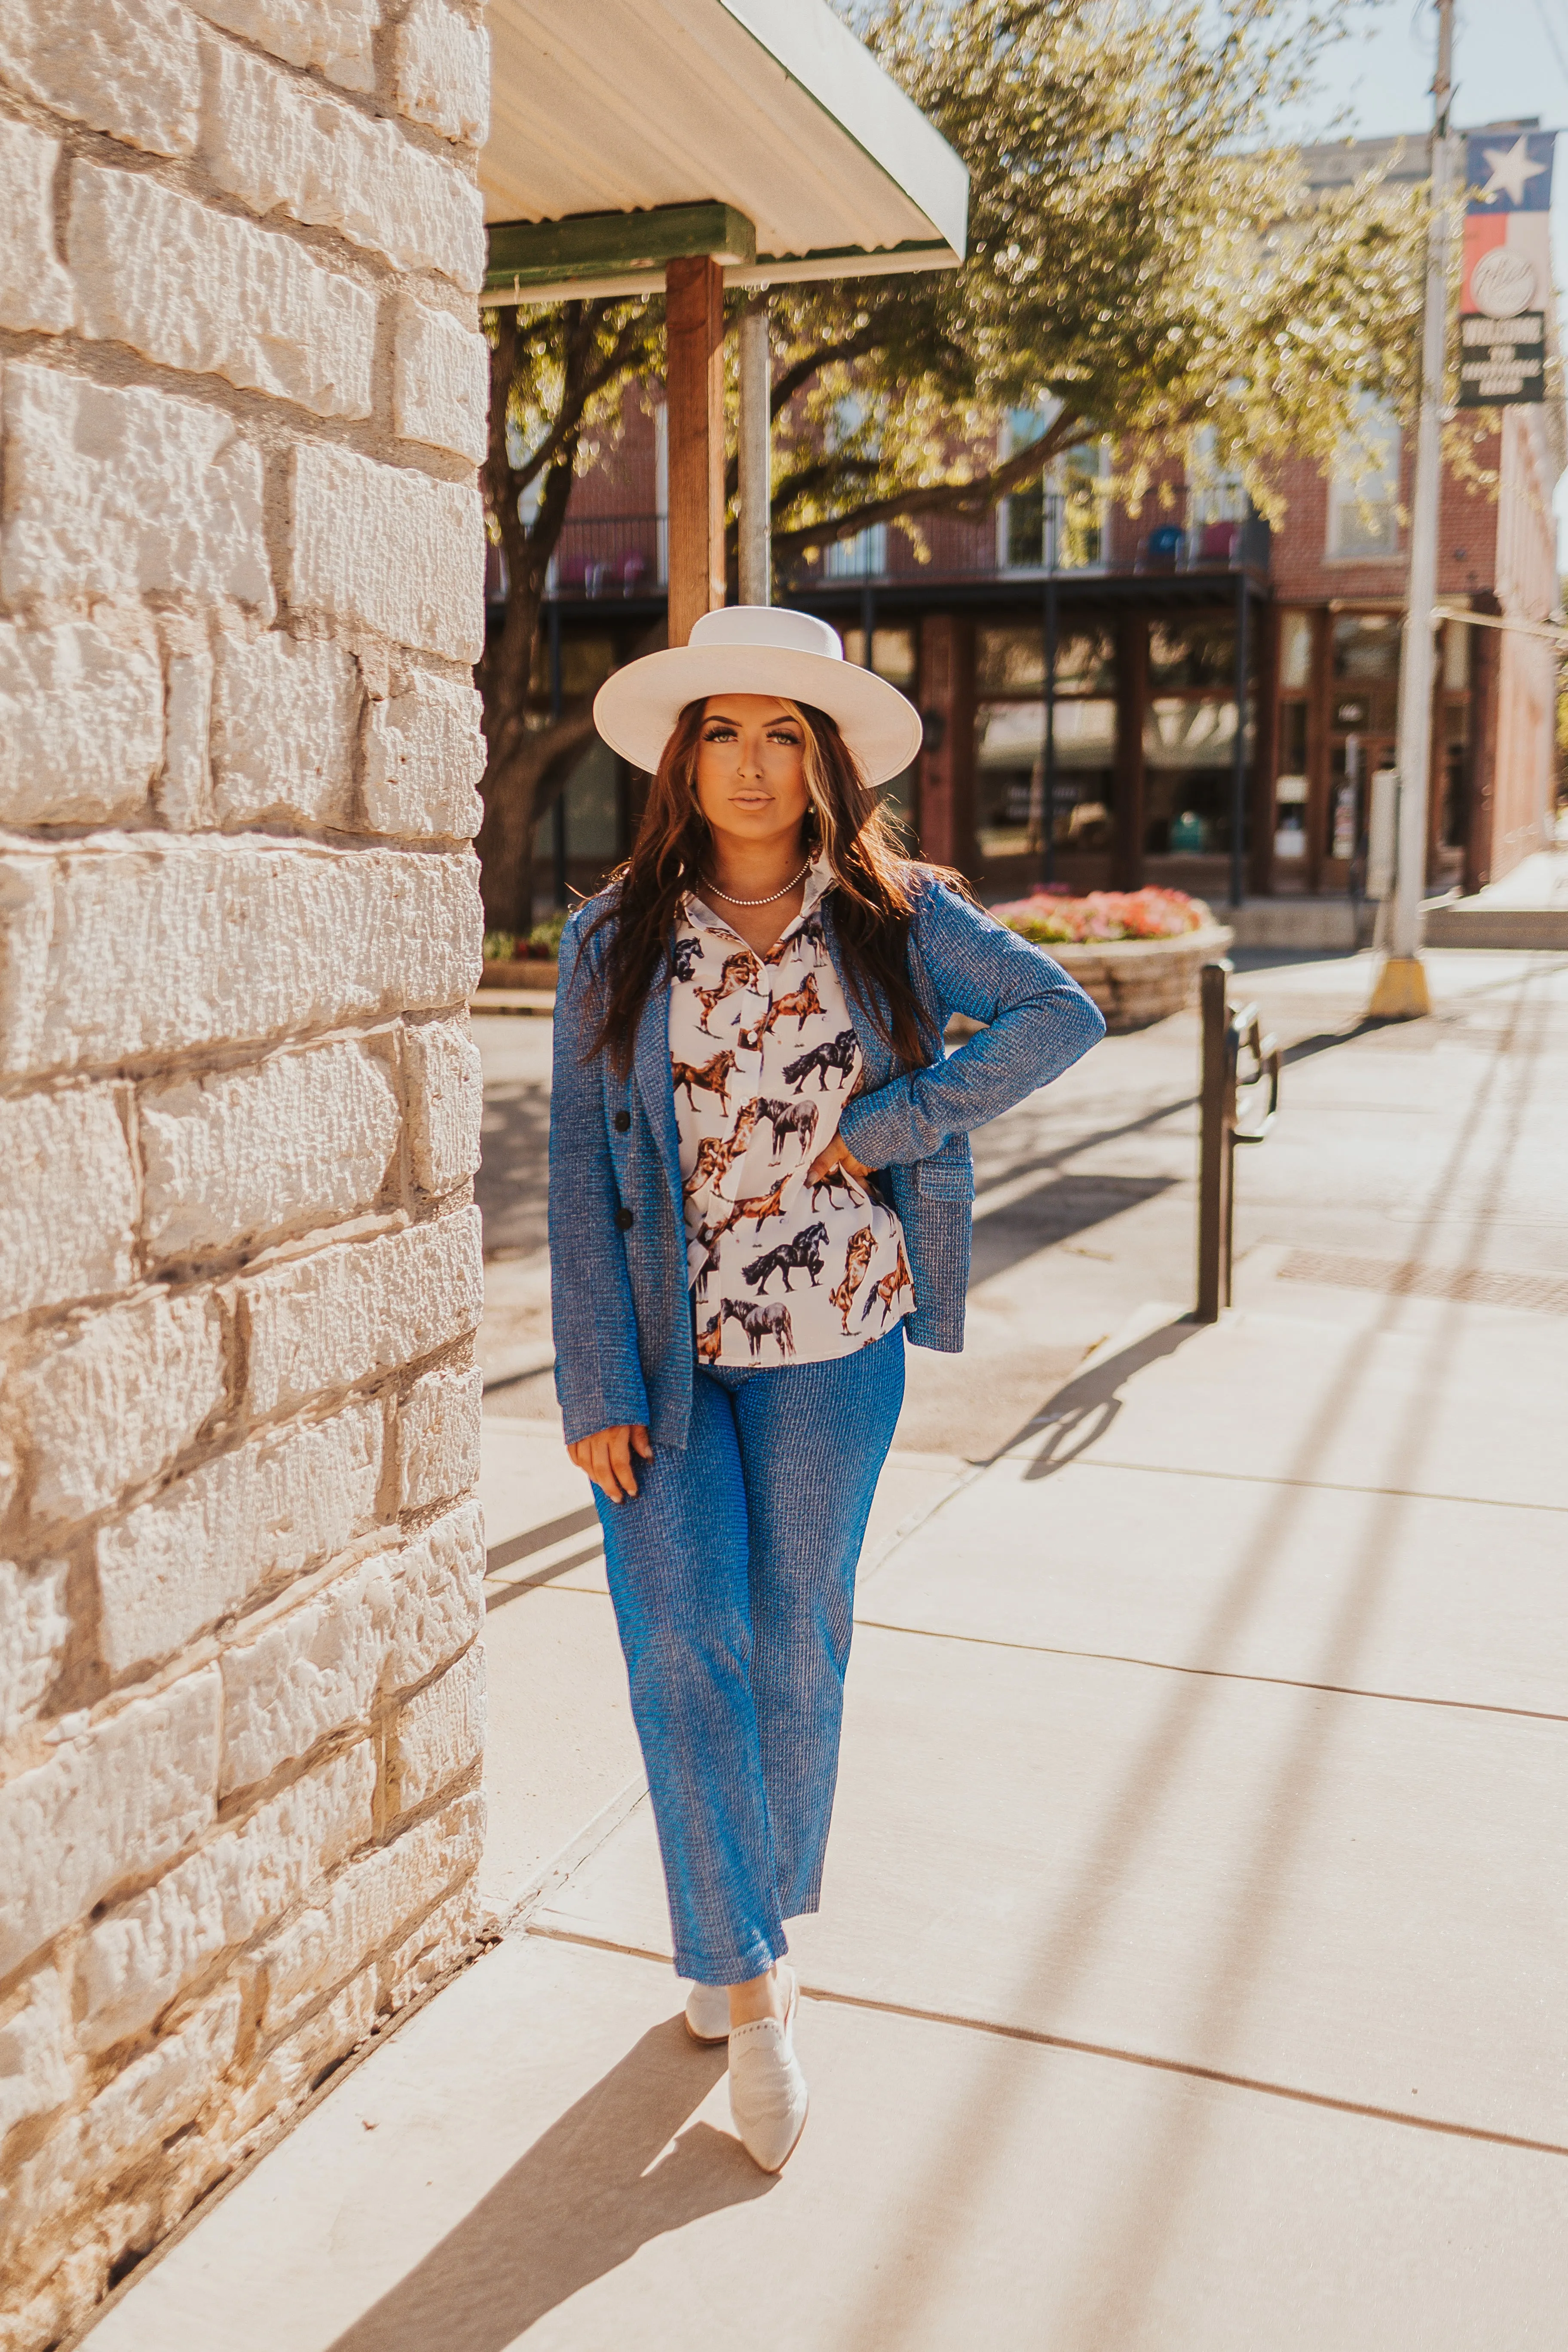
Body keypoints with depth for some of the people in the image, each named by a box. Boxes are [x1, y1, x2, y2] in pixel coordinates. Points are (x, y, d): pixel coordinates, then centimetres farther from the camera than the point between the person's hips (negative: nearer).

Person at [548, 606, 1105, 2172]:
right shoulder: (614, 941, -2)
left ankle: (753, 1933, 34)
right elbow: (581, 1170, -3)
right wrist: (597, 1385, -8)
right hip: (663, 1351, 0)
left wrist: (896, 1123, -10)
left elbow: (1064, 1013, 2)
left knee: (797, 1644, 11)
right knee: (684, 1647, -5)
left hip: (832, 1350, 1)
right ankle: (747, 1977, 11)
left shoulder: (894, 918, -1)